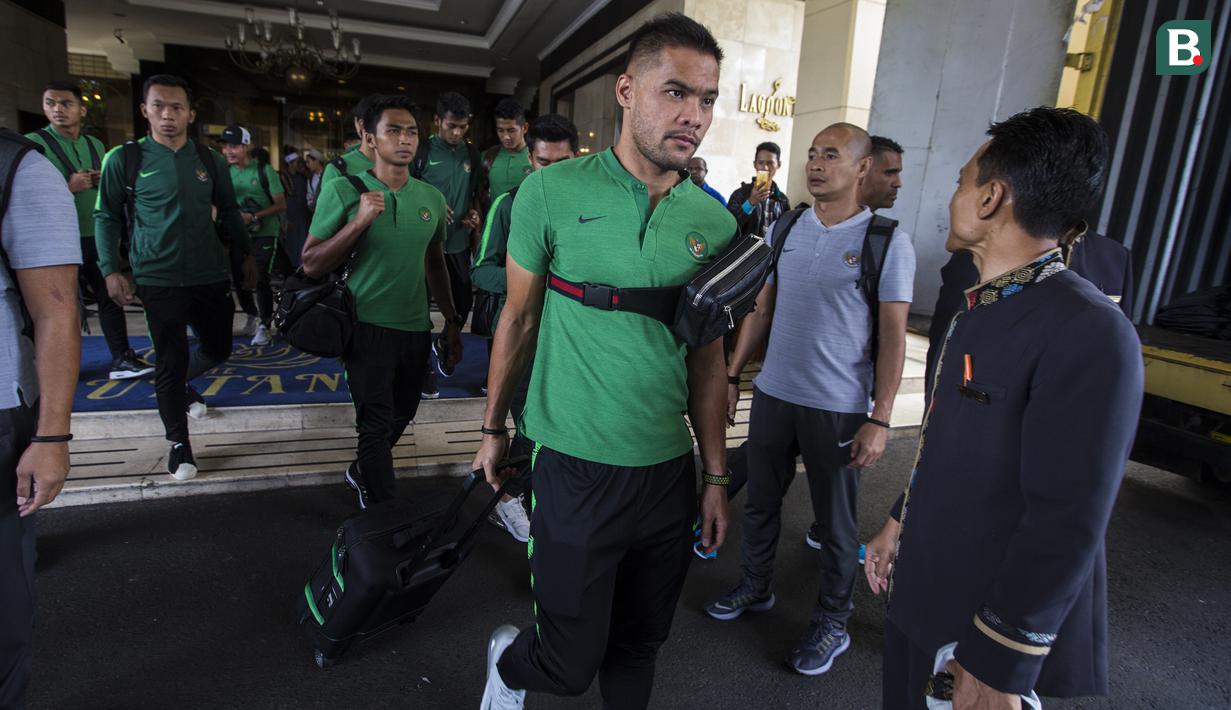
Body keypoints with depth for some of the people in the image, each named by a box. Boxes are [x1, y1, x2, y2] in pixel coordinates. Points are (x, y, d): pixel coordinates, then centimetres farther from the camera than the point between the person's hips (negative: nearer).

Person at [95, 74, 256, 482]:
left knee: (218, 349, 15)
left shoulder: (210, 161, 5)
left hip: (211, 276, 3)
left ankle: (182, 385, 46)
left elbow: (229, 212, 15)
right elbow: (107, 218, 2)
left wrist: (247, 255, 14)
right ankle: (178, 443, 17)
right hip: (159, 280, -3)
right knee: (171, 363, 2)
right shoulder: (124, 159, -3)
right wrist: (110, 269, -5)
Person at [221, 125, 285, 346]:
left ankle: (265, 326, 2)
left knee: (261, 279, -9)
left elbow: (281, 205, -11)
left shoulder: (264, 171, -9)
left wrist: (253, 216, -21)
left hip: (264, 233, -5)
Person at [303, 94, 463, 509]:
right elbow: (311, 265, -8)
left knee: (402, 414, 18)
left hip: (416, 327, 5)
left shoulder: (432, 198, 5)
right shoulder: (344, 191, -7)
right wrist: (360, 222, -20)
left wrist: (451, 320, 16)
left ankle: (362, 473, 45)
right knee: (378, 423, -1)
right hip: (368, 326, -5)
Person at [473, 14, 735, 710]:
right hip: (576, 469, -3)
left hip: (670, 471, 4)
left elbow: (708, 359, 7)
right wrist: (494, 428, 8)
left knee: (639, 648, 20)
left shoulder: (717, 224, 1)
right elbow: (519, 320, 1)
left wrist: (716, 476, 8)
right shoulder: (553, 193, -9)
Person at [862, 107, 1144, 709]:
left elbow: (1066, 525, -24)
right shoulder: (980, 306, 6)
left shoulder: (1089, 332, -23)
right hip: (920, 591, 8)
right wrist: (900, 521, 18)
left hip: (992, 623, -8)